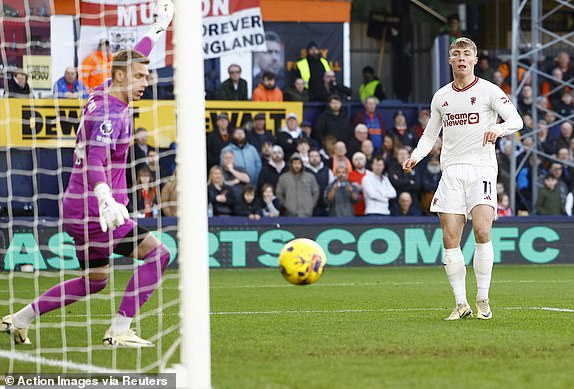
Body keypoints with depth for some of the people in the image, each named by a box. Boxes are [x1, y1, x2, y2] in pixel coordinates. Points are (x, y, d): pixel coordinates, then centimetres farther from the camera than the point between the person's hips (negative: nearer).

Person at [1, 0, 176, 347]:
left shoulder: (103, 96, 10)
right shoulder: (109, 113, -18)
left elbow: (129, 60, 29)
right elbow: (96, 159, -34)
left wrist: (158, 29, 41)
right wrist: (105, 200, -50)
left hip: (79, 208, 10)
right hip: (91, 208, -10)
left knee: (95, 280, 20)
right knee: (157, 252, -12)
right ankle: (119, 332, -13)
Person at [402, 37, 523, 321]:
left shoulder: (488, 90, 2)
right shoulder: (441, 96, 15)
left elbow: (516, 120, -5)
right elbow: (430, 134, 23)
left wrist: (499, 128, -26)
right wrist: (415, 156, 5)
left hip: (482, 168, -4)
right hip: (451, 170, 4)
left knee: (482, 231, -18)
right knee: (450, 239, -5)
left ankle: (483, 300, -8)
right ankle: (461, 304, 1)